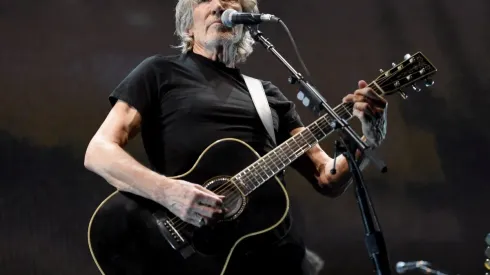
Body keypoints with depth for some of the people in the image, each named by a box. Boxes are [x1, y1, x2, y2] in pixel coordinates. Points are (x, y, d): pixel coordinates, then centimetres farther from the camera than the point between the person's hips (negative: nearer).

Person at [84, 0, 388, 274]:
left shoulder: (268, 94, 20)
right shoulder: (161, 72, 9)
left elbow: (329, 179, 17)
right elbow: (99, 152, -2)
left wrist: (369, 137, -2)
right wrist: (166, 190, -19)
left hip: (277, 248, 4)